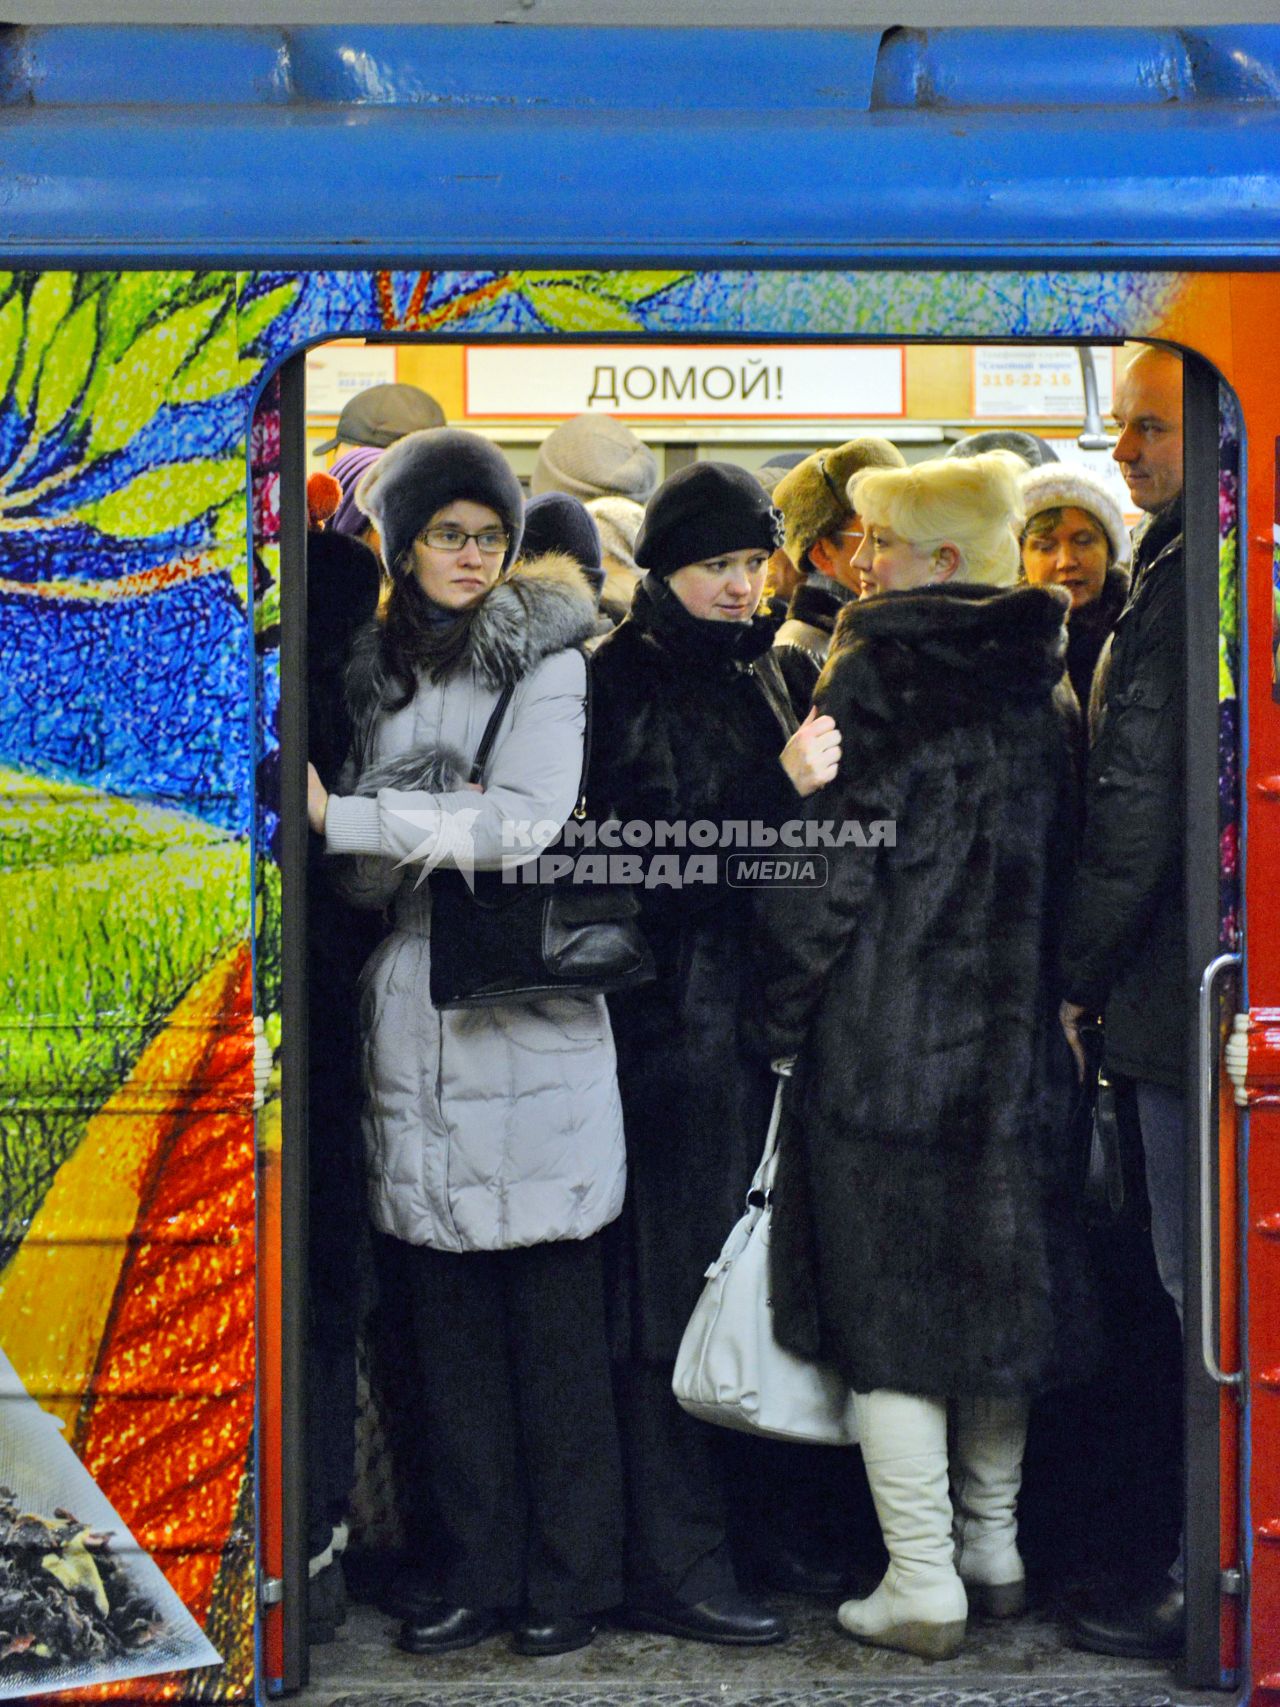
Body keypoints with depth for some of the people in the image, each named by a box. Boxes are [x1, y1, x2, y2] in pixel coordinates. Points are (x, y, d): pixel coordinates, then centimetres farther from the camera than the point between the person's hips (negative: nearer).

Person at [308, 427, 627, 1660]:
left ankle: (567, 1578, 8)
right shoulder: (374, 669, 15)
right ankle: (475, 1571, 15)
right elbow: (367, 871, 17)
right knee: (447, 1312, 6)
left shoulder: (543, 658, 1)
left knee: (553, 1311, -2)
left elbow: (525, 817, -14)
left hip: (530, 1015, -4)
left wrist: (344, 818, -13)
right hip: (414, 1020, 4)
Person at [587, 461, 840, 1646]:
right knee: (674, 1288, -5)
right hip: (674, 1022, -8)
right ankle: (672, 1567, -1)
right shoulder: (630, 683, -8)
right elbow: (652, 853, -18)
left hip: (749, 1010, 8)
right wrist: (779, 789, -25)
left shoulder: (748, 674, 17)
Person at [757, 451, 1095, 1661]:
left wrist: (782, 1017, -5)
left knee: (885, 1304, 0)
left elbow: (828, 868, -14)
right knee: (996, 1279, 16)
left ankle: (923, 1585, 2)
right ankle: (995, 1549, 26)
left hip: (884, 1039, -7)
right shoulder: (1033, 685, 8)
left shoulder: (874, 676, -12)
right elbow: (1059, 861, 13)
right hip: (1012, 1041, 7)